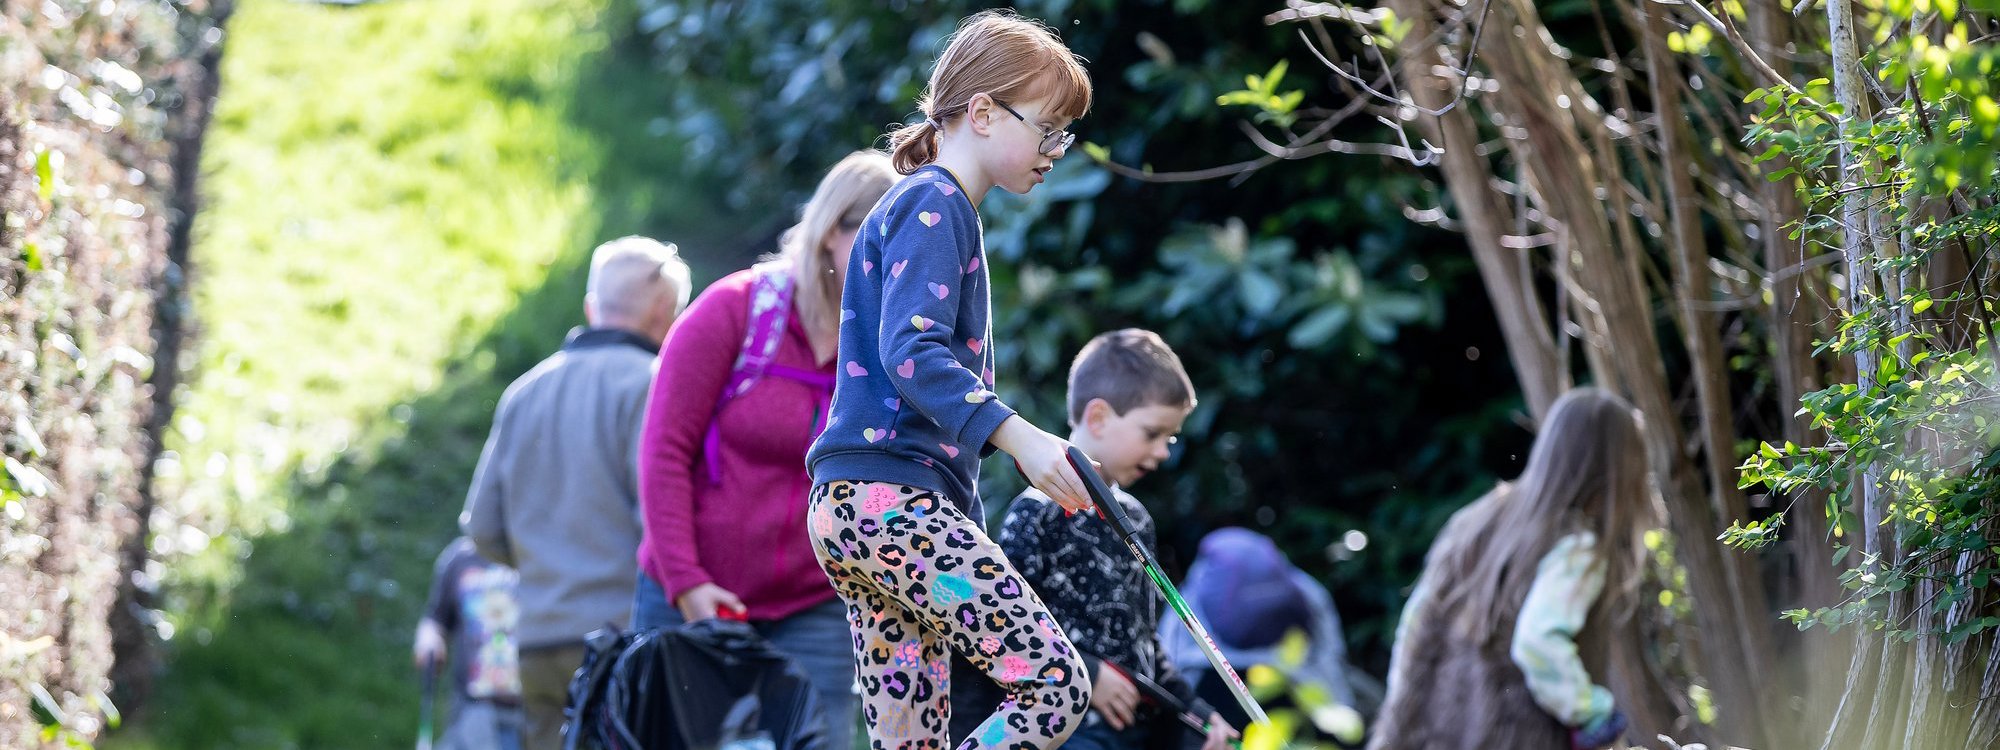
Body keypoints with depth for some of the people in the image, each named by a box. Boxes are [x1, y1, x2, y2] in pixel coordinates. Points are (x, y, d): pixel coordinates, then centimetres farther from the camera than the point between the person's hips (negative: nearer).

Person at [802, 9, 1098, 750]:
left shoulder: (932, 207, 25)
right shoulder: (934, 204, -6)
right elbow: (909, 351, -20)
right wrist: (1016, 435, -30)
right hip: (893, 500, -11)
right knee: (1057, 686, -15)